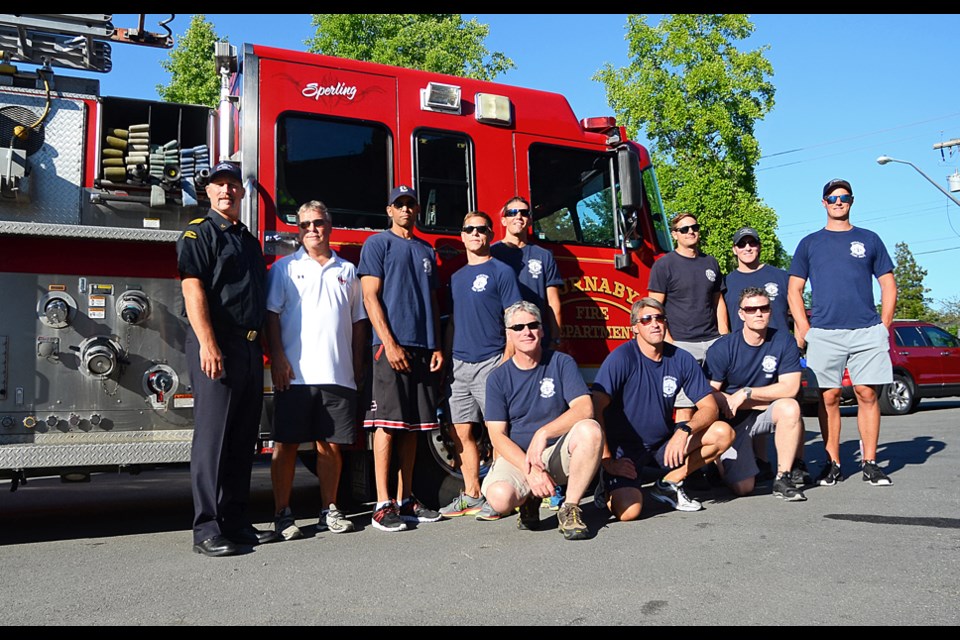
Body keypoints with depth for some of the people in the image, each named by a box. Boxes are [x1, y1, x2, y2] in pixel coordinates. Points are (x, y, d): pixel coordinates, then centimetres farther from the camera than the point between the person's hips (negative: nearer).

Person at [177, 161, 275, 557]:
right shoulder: (199, 233, 0)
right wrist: (207, 344, -22)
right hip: (217, 346, -7)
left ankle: (236, 522, 18)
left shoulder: (249, 240, 22)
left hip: (251, 348, 8)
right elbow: (193, 289, -12)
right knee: (213, 437, -6)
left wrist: (266, 348, 18)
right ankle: (207, 529, -1)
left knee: (243, 440, 9)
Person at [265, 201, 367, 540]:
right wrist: (277, 358, -10)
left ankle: (329, 511, 17)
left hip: (338, 374, 3)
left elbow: (358, 320, 18)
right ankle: (282, 514, 10)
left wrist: (358, 365, 13)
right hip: (295, 374, -3)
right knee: (287, 443, 1)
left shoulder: (347, 270, 17)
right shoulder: (285, 268, 7)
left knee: (331, 444, 6)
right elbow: (271, 314, 1)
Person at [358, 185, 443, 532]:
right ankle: (383, 505, -5)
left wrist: (437, 346, 11)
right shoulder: (377, 244, 3)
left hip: (423, 348, 6)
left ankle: (405, 499, 16)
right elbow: (371, 297, -6)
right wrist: (389, 343, -15)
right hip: (392, 345, -6)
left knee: (413, 425, 8)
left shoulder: (426, 251, 21)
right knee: (387, 422, -8)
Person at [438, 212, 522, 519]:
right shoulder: (456, 277, 17)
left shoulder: (501, 271, -2)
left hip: (490, 364, -6)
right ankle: (472, 495, 17)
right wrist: (445, 356, 16)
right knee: (461, 432, 8)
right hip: (459, 365, 7)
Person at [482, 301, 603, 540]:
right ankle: (530, 500, 8)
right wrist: (530, 469, -21)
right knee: (499, 497, -31)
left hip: (559, 452, 0)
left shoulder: (561, 363, -2)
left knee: (590, 429, -31)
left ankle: (570, 507, -14)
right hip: (516, 455, 0)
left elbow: (585, 408, -15)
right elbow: (497, 435, -6)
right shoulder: (498, 377, -1)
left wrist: (543, 433, -28)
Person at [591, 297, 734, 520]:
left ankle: (669, 483, 2)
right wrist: (607, 461, -23)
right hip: (624, 446, -5)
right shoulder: (622, 358, -16)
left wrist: (685, 430, -23)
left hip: (663, 443, 5)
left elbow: (710, 407, -3)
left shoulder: (682, 360, -2)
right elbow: (595, 408, -22)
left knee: (724, 433, -13)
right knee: (628, 511, -27)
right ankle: (608, 486, 9)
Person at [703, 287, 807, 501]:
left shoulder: (783, 341, -7)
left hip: (766, 413, 2)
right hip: (732, 419, -2)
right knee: (742, 488, -13)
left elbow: (790, 387, -13)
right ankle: (719, 461, 24)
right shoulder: (722, 348, -14)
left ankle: (783, 478, -17)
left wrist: (746, 393, -18)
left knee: (790, 407, -32)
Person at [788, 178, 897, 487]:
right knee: (829, 397, -1)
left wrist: (884, 325, 2)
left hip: (867, 331, 0)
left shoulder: (869, 239, 15)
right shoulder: (809, 243, 13)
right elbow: (794, 290, 10)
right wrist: (804, 329, -1)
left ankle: (870, 463, 5)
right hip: (824, 333, 0)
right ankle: (833, 464, 6)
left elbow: (888, 285, 14)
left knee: (867, 394, -3)